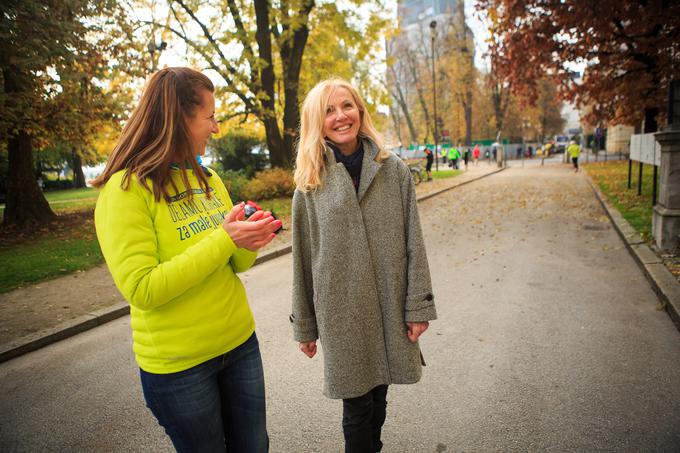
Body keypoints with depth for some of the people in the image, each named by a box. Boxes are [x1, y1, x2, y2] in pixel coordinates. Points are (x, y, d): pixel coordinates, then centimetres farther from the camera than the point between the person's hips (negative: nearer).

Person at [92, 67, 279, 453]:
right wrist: (223, 240, -25)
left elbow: (235, 265, 7)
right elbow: (142, 290, -23)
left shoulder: (208, 179, 4)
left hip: (240, 342, 6)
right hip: (178, 364, -5)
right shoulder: (126, 190, -15)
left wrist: (247, 244, -15)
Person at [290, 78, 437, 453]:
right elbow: (303, 260, 1)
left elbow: (413, 244, -1)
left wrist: (419, 306, -4)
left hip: (389, 308, 1)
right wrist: (304, 325, 5)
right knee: (357, 406, 10)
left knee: (377, 396, 18)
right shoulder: (310, 183, -2)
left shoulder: (394, 170, -1)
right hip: (340, 313, -1)